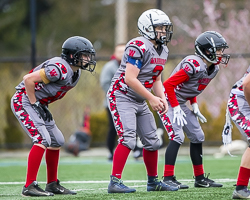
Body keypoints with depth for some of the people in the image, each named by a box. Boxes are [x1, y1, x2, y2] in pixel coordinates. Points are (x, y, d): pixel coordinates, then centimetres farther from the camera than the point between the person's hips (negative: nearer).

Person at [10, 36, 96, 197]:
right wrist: (35, 104, -20)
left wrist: (43, 107, 9)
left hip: (39, 104, 10)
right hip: (24, 101, -10)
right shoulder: (59, 68, -25)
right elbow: (29, 79, -27)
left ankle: (53, 184, 21)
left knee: (57, 141, 11)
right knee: (42, 140, -20)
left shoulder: (76, 73, 6)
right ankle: (29, 186, -20)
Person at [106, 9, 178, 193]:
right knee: (128, 139, -21)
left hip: (140, 101, 9)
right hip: (122, 96, -9)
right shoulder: (138, 47, -21)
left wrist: (162, 99, 0)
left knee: (152, 142, 11)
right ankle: (115, 182, -21)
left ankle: (153, 182, 25)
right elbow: (130, 79, -25)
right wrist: (151, 98, -22)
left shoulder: (163, 51, 9)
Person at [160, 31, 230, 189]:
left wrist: (194, 106, 7)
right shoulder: (194, 65, -28)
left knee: (197, 137, 9)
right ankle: (168, 178, -14)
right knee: (177, 137, -18)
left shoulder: (213, 69, 2)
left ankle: (200, 178, 18)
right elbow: (168, 84, -26)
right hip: (168, 102, -9)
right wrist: (176, 108, -22)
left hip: (181, 104, 9)